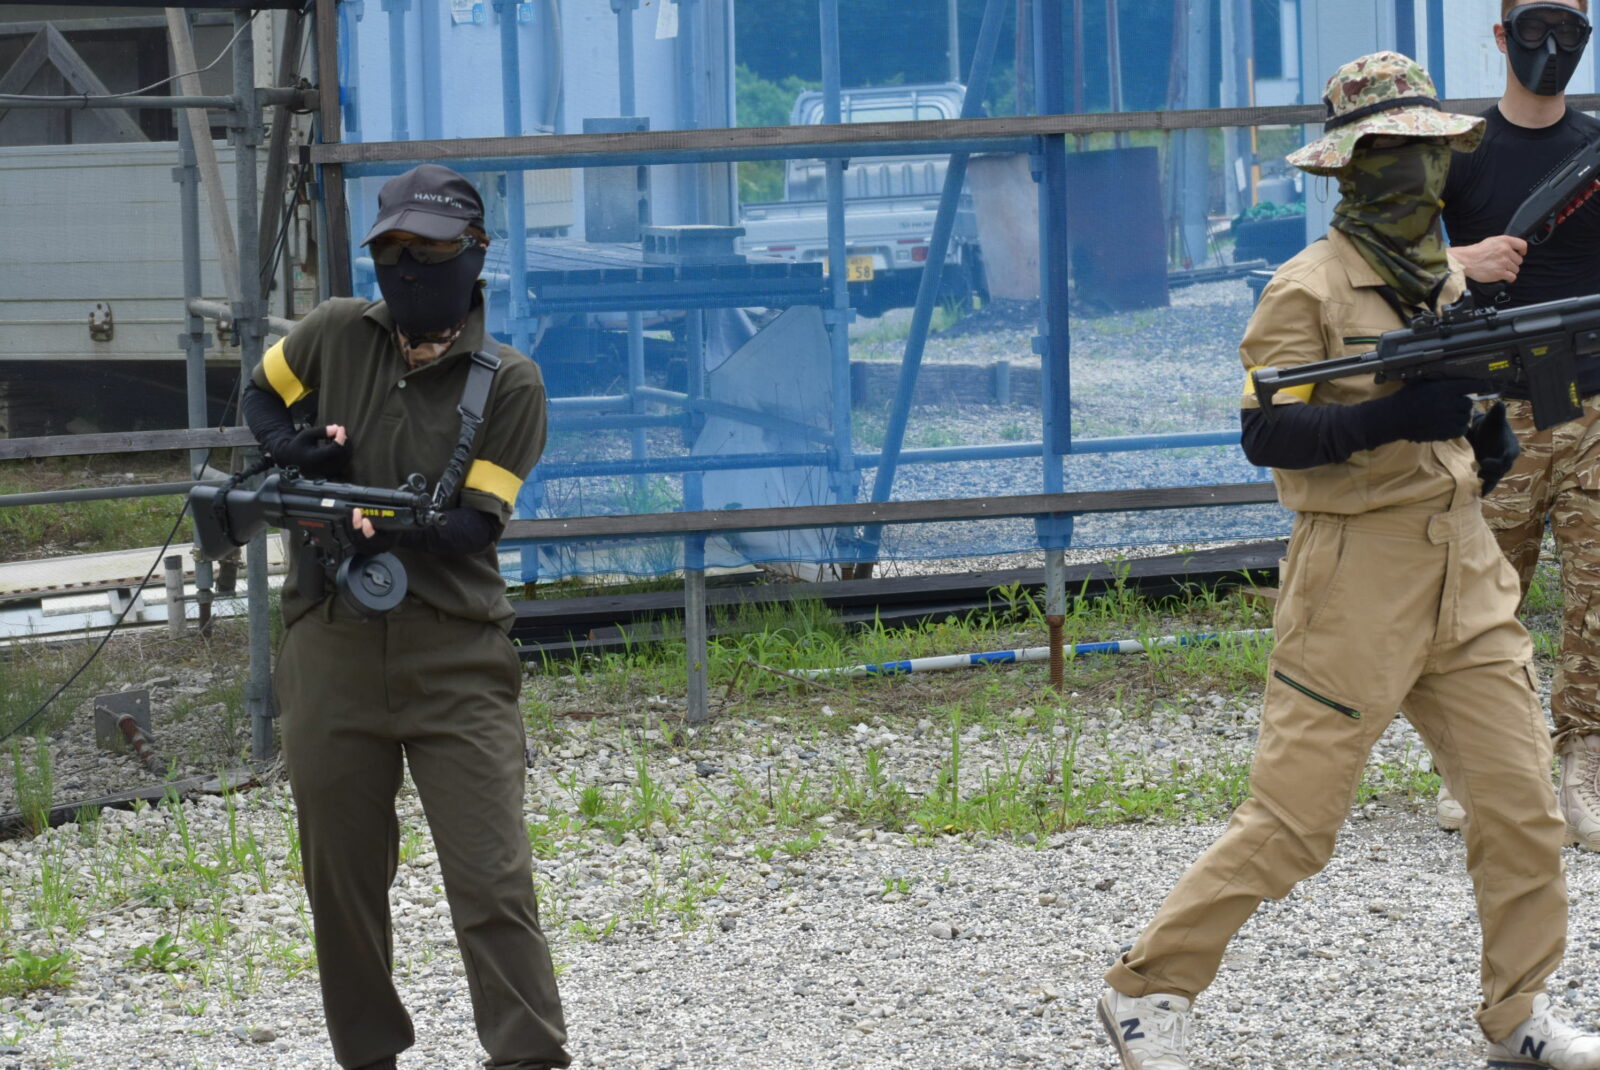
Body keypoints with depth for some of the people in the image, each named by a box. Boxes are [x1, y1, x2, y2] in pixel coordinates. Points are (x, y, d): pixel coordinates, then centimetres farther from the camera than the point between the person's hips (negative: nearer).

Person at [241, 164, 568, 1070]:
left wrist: (369, 524, -25)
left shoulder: (510, 384, -4)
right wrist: (295, 451, -1)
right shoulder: (338, 334, 4)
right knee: (344, 884, 11)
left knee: (495, 885, -7)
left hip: (457, 663, -3)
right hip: (334, 655, 3)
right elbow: (263, 395, 22)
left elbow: (476, 525, -10)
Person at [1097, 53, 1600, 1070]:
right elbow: (1265, 433, -17)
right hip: (1356, 576, -7)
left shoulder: (1447, 281, 13)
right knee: (1291, 820, -4)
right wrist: (1393, 418, -27)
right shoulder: (1308, 288, -9)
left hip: (1465, 572, 7)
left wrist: (1479, 431, 7)